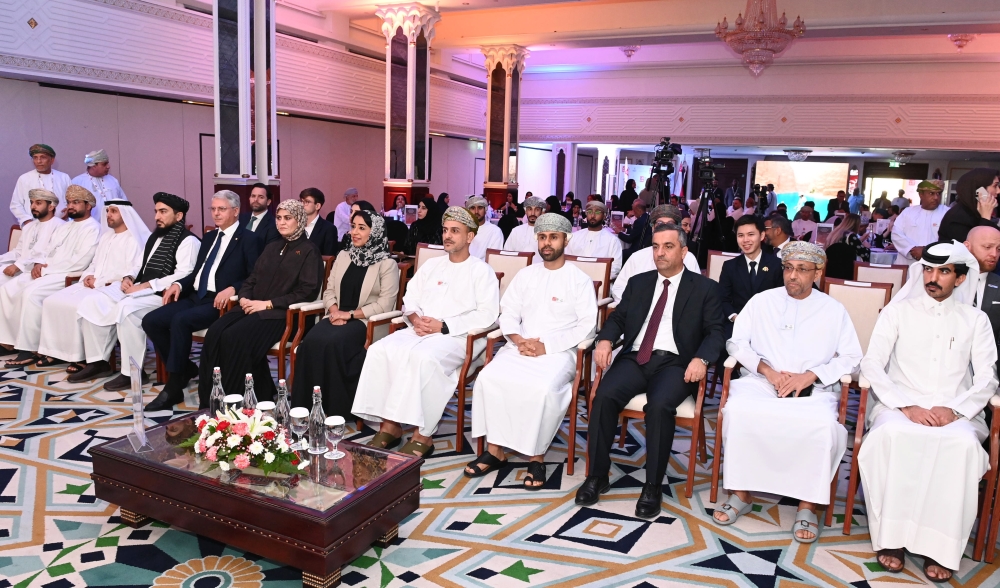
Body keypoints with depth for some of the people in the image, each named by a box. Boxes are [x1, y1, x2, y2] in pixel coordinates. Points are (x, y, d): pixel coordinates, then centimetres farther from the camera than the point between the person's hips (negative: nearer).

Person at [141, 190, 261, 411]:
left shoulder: (248, 241, -3)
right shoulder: (209, 237, 21)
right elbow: (197, 272, 23)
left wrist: (232, 289, -25)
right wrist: (179, 284, 4)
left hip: (220, 302, -8)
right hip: (196, 297, 8)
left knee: (180, 320, -31)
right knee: (150, 321, -9)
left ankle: (173, 388, -21)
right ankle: (185, 368, 7)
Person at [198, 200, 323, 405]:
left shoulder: (309, 251, 2)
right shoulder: (272, 247, 24)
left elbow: (307, 291, -9)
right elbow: (252, 278, 23)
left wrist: (268, 303, -14)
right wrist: (244, 297, -1)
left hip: (283, 313, -7)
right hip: (253, 307, 7)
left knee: (235, 337, -30)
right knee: (215, 332, -21)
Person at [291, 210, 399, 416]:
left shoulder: (387, 264, -2)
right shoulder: (343, 256, 15)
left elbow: (384, 305, -9)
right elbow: (329, 291, 15)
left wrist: (350, 314, -14)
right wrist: (334, 311, -7)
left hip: (367, 322, -5)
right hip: (337, 317, 5)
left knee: (332, 343, -33)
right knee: (311, 342, -26)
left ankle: (333, 408, -20)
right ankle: (306, 407, -17)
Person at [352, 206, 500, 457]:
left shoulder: (481, 271, 4)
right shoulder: (431, 265, 21)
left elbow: (487, 315, -9)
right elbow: (409, 298, 19)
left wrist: (443, 326, -15)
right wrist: (416, 319, -5)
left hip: (458, 335, -6)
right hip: (422, 331, 6)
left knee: (423, 357, -36)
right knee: (380, 350, -21)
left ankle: (422, 435, -26)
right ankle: (389, 425, -17)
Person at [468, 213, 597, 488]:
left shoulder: (580, 279, 3)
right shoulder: (525, 275, 16)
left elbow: (587, 326, -5)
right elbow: (508, 314, 12)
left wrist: (546, 345, -14)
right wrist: (519, 340, -10)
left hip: (559, 351, -4)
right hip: (520, 347, 4)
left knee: (543, 388, -34)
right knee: (489, 377, -24)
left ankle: (536, 456, -17)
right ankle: (495, 450, -14)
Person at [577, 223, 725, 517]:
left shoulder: (705, 288, 9)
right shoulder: (638, 283, 19)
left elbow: (715, 332, 2)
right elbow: (618, 317, 17)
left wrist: (701, 359, -18)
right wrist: (605, 339, -6)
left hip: (675, 363, -3)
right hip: (635, 358, 3)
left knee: (659, 405, -34)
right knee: (605, 395, -26)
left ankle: (653, 486, -17)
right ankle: (597, 476, -11)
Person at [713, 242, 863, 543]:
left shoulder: (834, 310, 12)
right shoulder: (761, 301, 13)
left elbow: (852, 358, 5)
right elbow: (736, 342, 7)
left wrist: (809, 376, -10)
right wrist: (767, 370, -8)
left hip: (813, 390, 0)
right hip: (761, 382, 1)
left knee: (823, 424, -33)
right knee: (737, 411, -31)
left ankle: (807, 504, -17)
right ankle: (741, 493, -16)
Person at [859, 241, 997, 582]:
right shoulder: (898, 311, 8)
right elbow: (871, 364, -1)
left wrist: (953, 409, -14)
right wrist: (907, 406, -14)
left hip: (956, 411, 1)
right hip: (900, 405, -1)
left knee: (964, 444, -33)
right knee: (891, 435, -34)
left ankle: (939, 546, -24)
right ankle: (891, 537, -24)